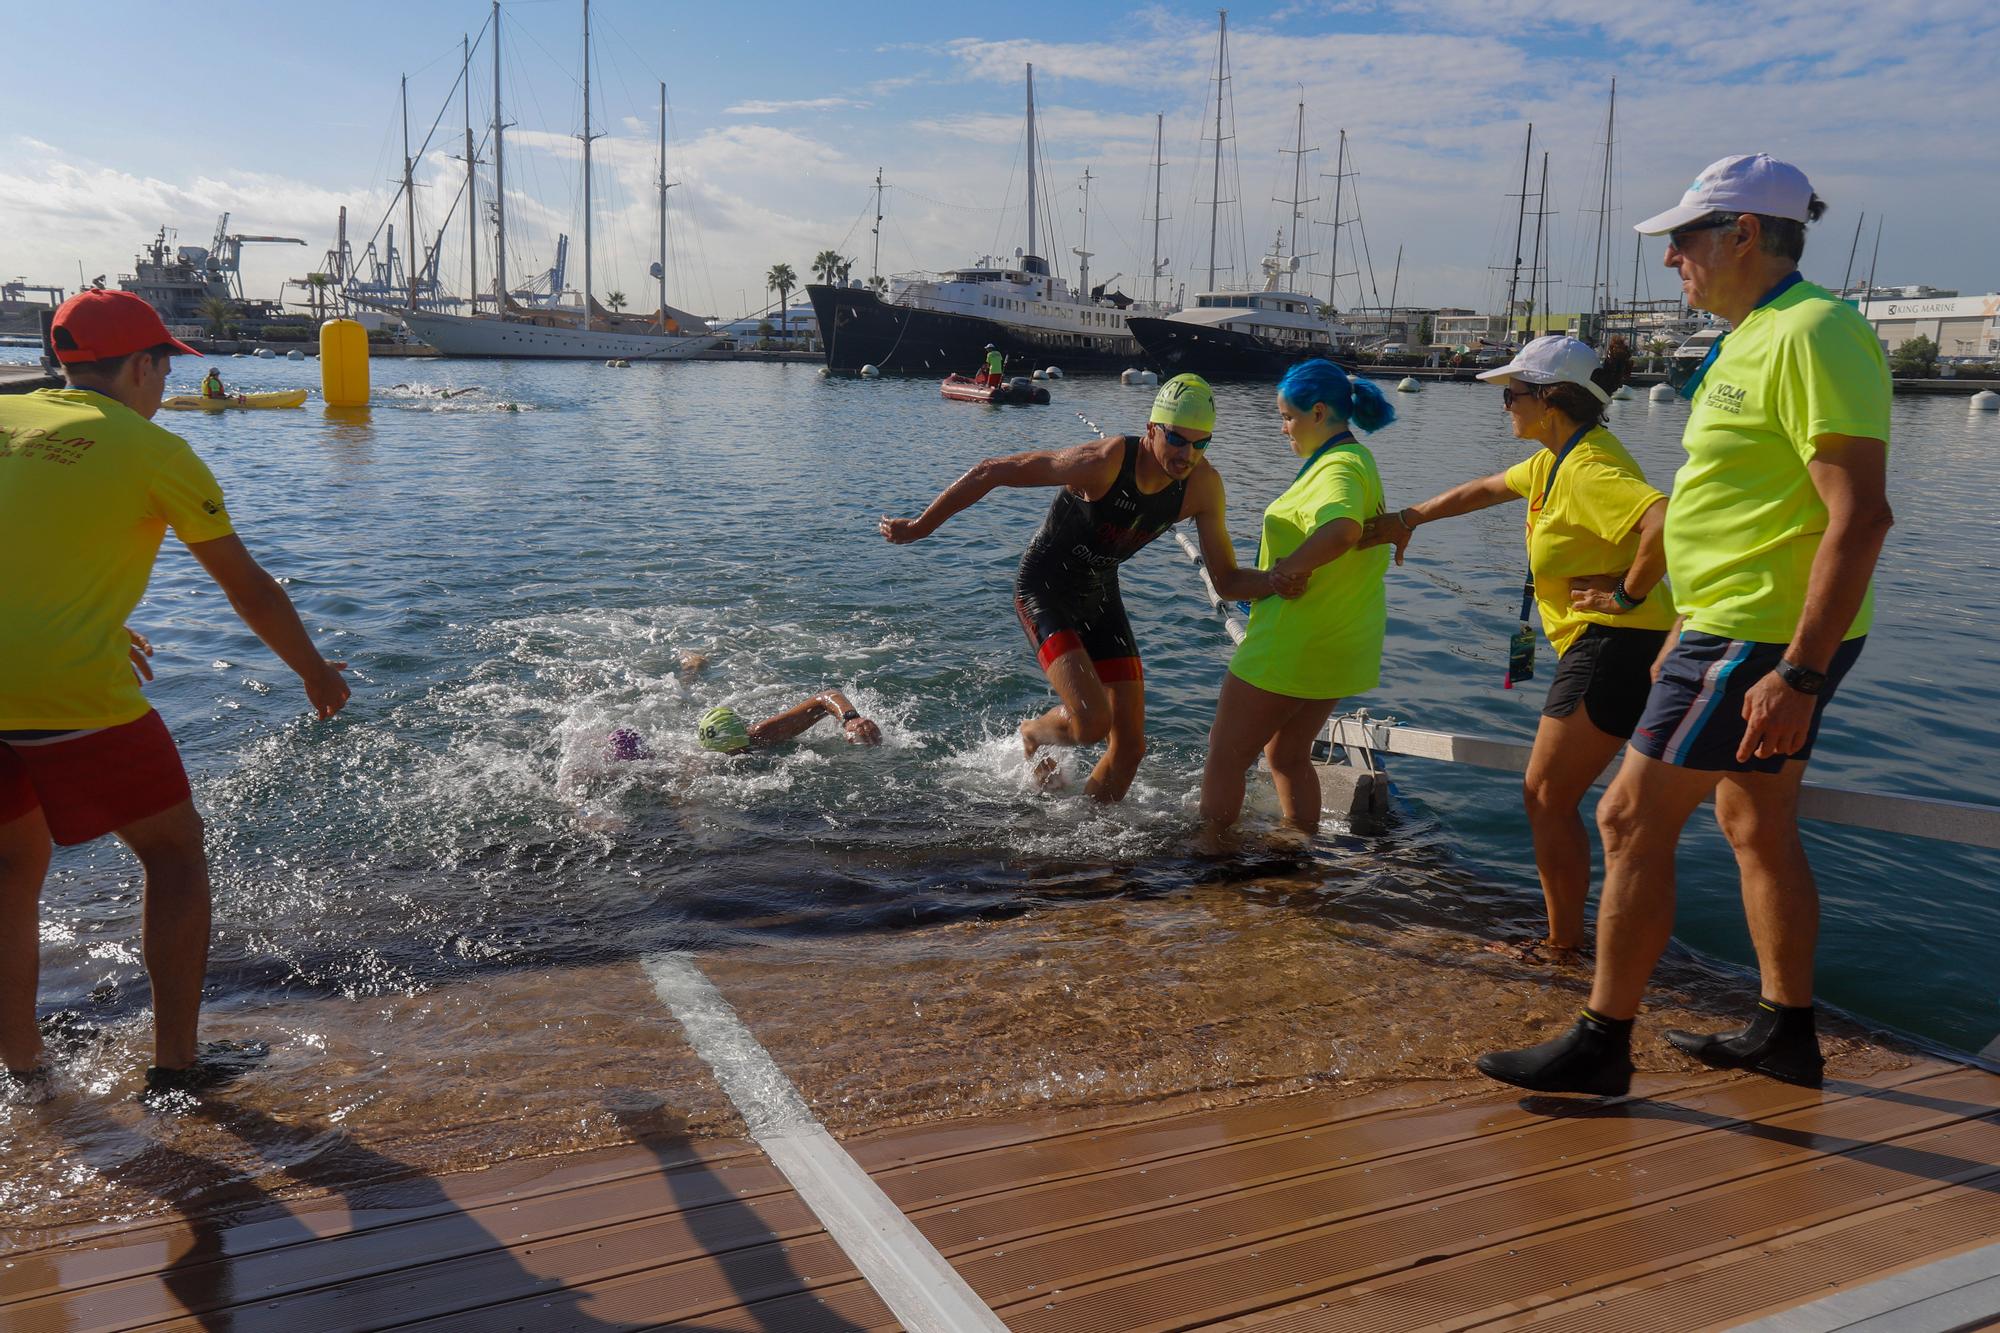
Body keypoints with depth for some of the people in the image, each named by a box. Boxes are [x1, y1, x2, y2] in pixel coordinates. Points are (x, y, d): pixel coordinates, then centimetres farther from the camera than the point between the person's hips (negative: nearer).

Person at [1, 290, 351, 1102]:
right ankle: (175, 1058, 13)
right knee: (173, 853, 11)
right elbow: (247, 586, 2)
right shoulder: (155, 451, -3)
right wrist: (315, 671, 15)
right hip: (76, 697, -6)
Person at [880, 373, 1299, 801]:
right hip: (1044, 591, -6)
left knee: (1129, 745, 3)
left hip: (1099, 595, 6)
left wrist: (1274, 581, -28)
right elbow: (990, 472, -23)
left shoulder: (1203, 484, -12)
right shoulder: (1103, 462, -30)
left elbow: (1226, 580, -6)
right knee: (1092, 722, -23)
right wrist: (920, 526, -15)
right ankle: (1032, 735, 13)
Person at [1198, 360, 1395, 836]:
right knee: (1288, 755, 21)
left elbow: (1342, 530, -43)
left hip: (1294, 643, -10)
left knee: (1226, 756, 3)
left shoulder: (1339, 468, -20)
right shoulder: (1355, 459, 14)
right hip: (1337, 642, 10)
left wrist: (1292, 565, -28)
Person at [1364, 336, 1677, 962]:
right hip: (1602, 647, 10)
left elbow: (1667, 523, -36)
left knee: (1546, 796, -3)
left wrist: (1628, 592, -24)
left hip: (1616, 646, -10)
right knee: (1549, 795, 15)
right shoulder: (1556, 459, 13)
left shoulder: (1590, 467, -19)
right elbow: (1489, 488, 31)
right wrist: (1409, 518, 35)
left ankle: (1563, 945, 8)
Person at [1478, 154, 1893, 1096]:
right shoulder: (1755, 338, 16)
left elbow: (1860, 515, -24)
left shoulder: (1812, 332, -17)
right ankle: (1786, 1032, 30)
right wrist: (1691, 631, 23)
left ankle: (1600, 1044, 3)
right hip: (1738, 630, 11)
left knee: (1632, 820, -7)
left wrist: (1799, 673, -27)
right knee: (1756, 828, 17)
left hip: (1762, 639, -11)